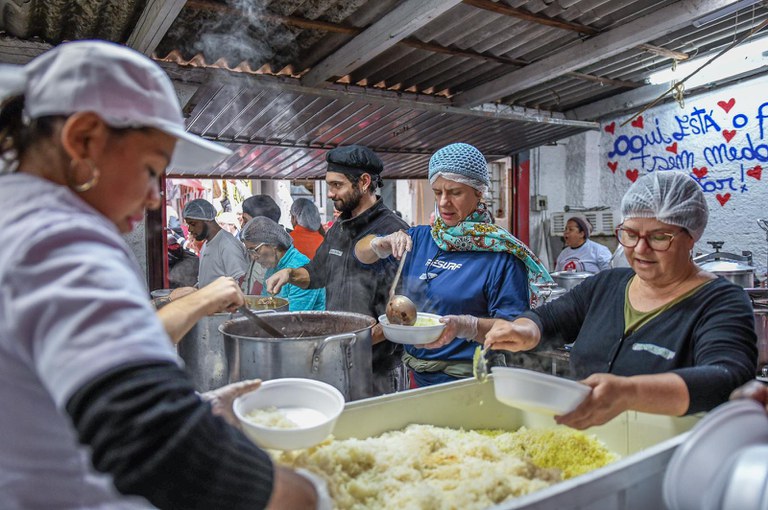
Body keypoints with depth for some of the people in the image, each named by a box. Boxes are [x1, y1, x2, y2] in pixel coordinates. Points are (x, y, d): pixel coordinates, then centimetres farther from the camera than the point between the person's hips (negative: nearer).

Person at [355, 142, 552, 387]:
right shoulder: (420, 238, 1)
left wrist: (465, 326, -35)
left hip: (468, 379, -5)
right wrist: (382, 245, -17)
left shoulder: (501, 252, -15)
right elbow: (362, 253, 5)